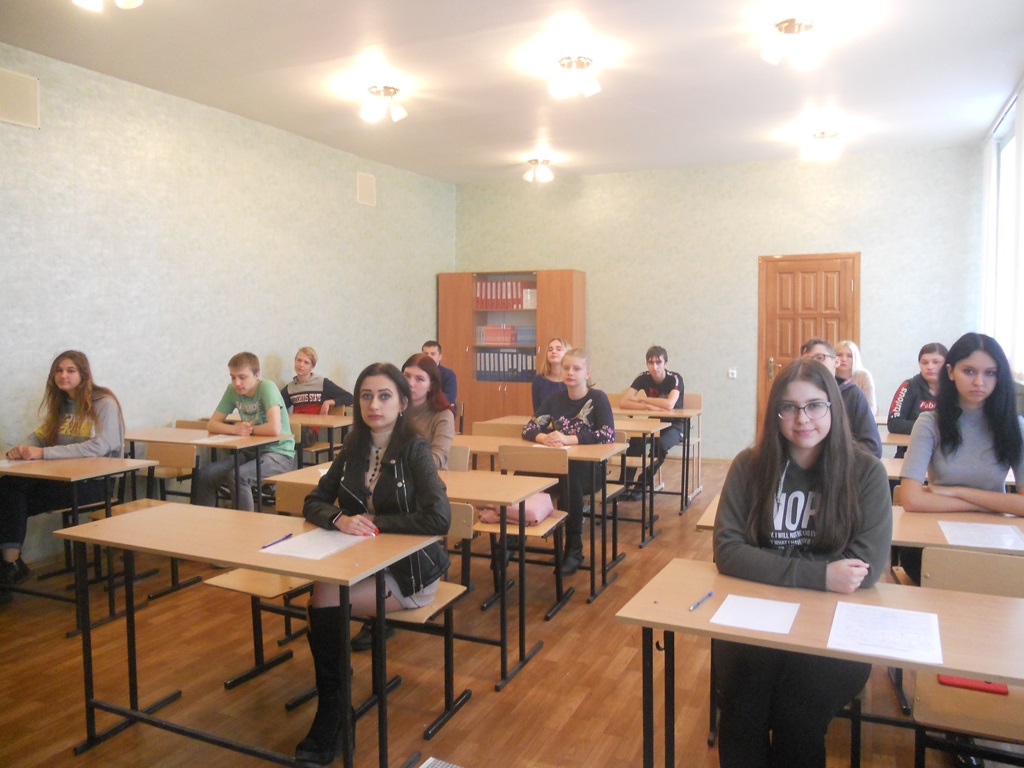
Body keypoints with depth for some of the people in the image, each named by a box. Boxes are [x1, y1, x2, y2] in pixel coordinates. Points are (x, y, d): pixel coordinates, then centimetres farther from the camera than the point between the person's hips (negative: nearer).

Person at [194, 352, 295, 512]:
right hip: (251, 451, 7)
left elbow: (274, 428, -30)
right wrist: (235, 429, -17)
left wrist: (248, 429, -12)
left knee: (236, 476, -29)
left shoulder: (267, 388, -18)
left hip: (278, 452, -7)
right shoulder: (232, 390, 1)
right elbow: (211, 424, 4)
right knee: (204, 475, -9)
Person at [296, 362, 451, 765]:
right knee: (320, 596, -24)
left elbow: (439, 519, -25)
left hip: (408, 571, -5)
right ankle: (331, 714, -6)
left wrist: (376, 523, -19)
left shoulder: (414, 450, -14)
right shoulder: (353, 449, 3)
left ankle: (331, 715, -2)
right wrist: (339, 518, -17)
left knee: (323, 599, -23)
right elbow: (313, 503, 5)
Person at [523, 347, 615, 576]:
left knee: (569, 477, -38)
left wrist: (567, 439, -25)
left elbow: (608, 435, -17)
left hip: (589, 468, -4)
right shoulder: (555, 398, 11)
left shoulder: (598, 398, -3)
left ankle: (574, 550, -23)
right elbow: (529, 429, 4)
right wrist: (544, 437, -20)